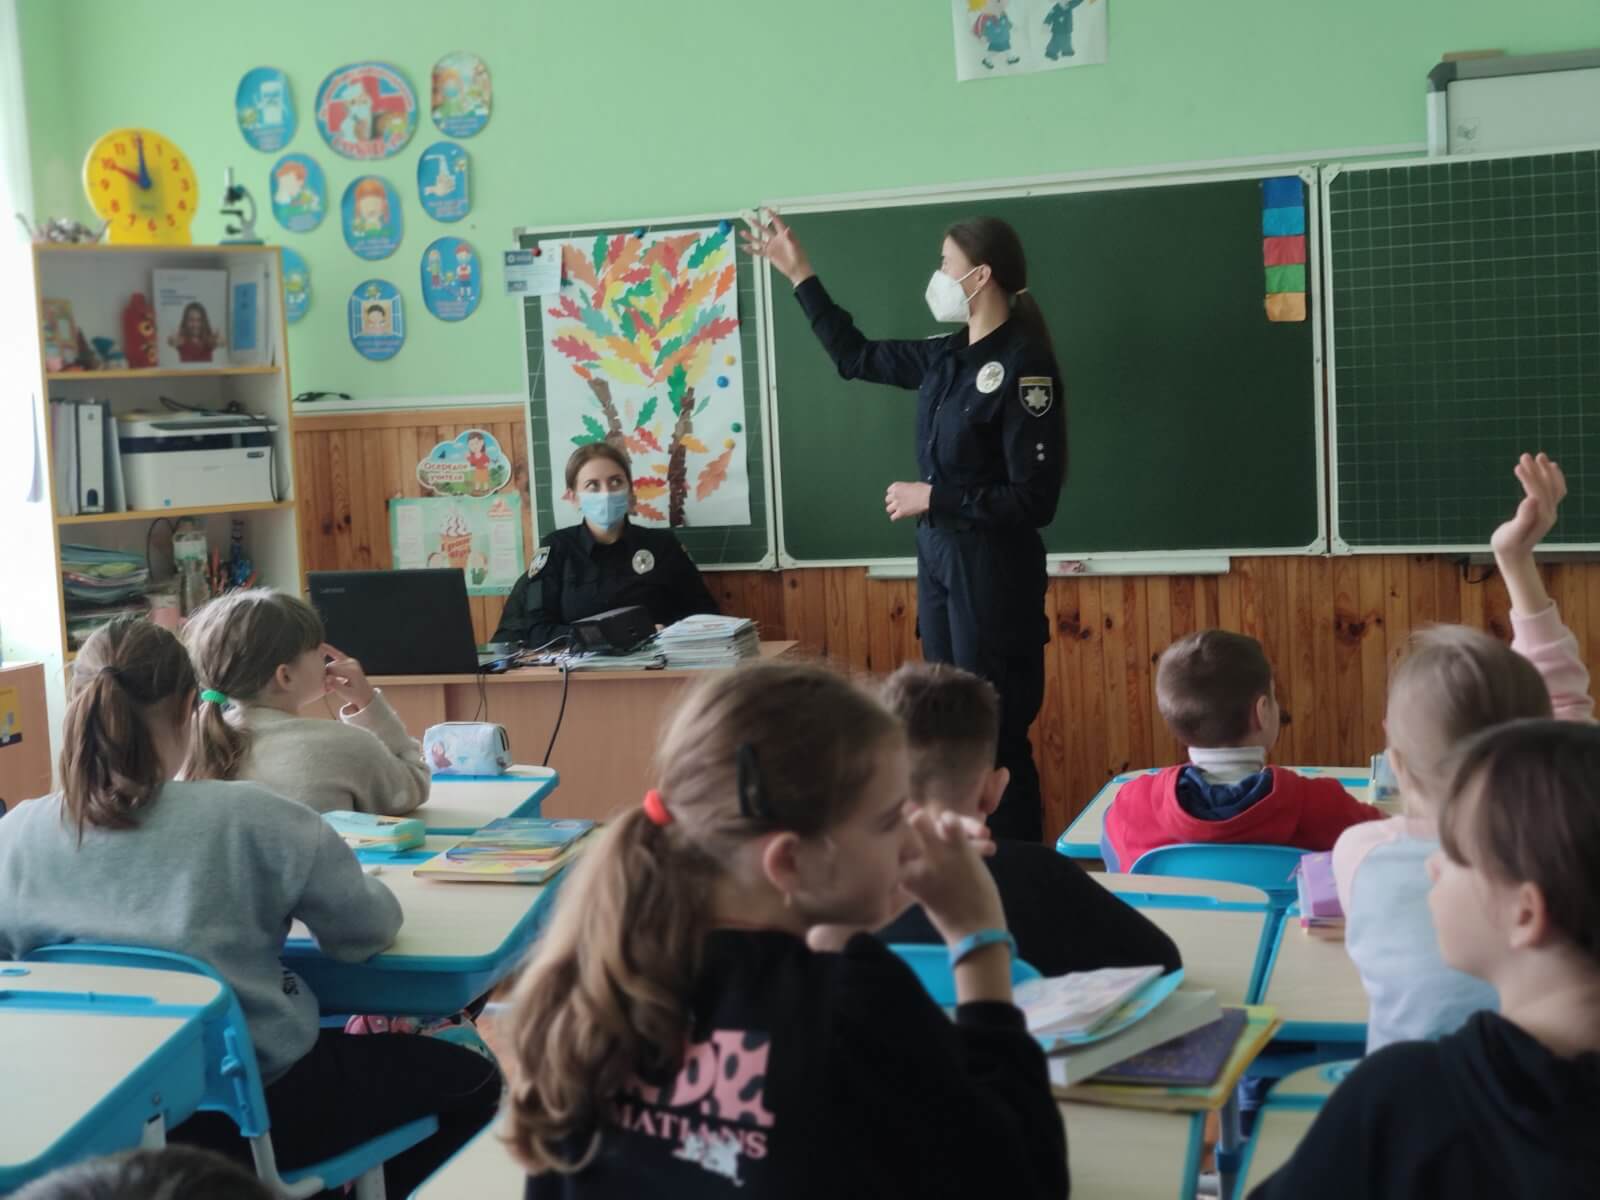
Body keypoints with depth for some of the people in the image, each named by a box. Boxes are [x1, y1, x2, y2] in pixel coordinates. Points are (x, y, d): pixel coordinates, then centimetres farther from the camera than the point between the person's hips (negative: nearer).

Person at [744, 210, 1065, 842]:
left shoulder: (1023, 364, -15)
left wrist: (934, 498, -15)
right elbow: (854, 356, 23)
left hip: (992, 571, -8)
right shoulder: (946, 357, 7)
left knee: (997, 737, -3)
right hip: (937, 559, 8)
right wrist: (799, 273, 22)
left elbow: (1034, 500, -18)